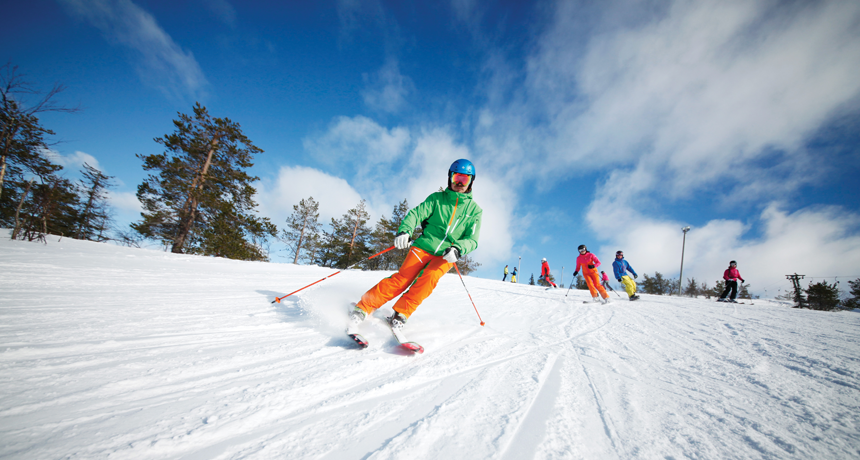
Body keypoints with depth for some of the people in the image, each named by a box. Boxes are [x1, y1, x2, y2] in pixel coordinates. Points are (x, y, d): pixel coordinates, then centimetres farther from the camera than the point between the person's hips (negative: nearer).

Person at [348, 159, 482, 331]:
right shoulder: (437, 198, 6)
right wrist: (405, 230, -25)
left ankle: (401, 313, -18)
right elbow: (417, 213, -4)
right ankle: (364, 306, -6)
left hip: (446, 255, 1)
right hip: (424, 246, 0)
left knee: (429, 277, -27)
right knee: (402, 278, -15)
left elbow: (472, 239, 0)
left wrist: (458, 249, -22)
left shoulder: (474, 210, 7)